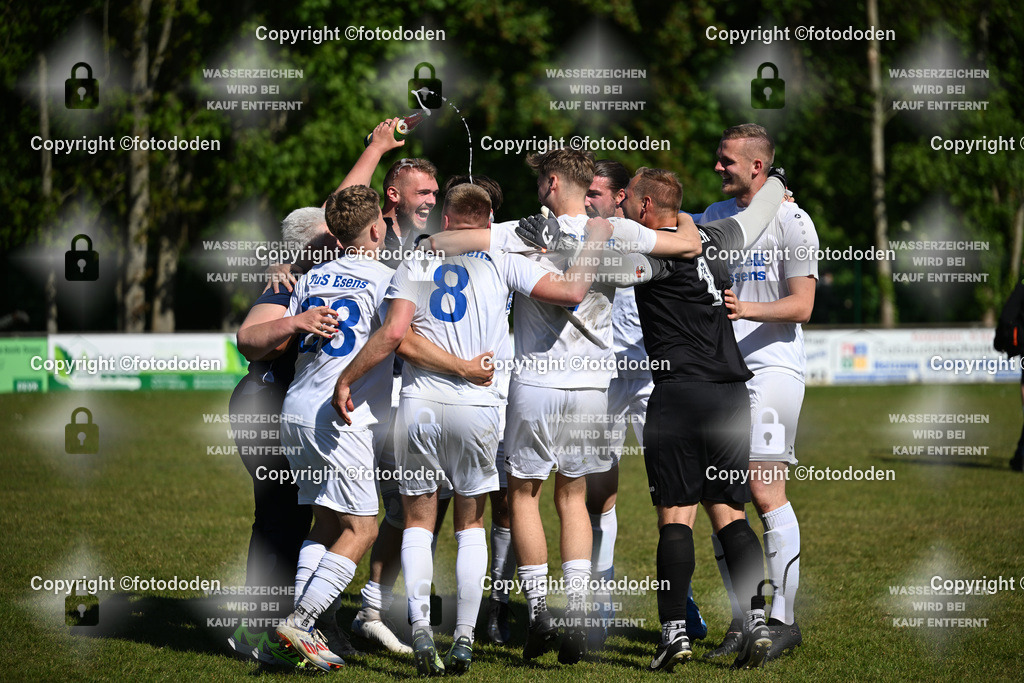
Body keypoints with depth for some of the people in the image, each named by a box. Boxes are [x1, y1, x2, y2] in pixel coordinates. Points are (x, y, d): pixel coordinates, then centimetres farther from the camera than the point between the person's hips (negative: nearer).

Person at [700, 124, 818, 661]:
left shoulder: (791, 222, -5)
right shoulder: (715, 216, 15)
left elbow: (801, 306, -9)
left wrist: (746, 309, -24)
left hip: (772, 366, -7)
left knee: (765, 492, -11)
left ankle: (783, 619, -4)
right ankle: (742, 620, 11)